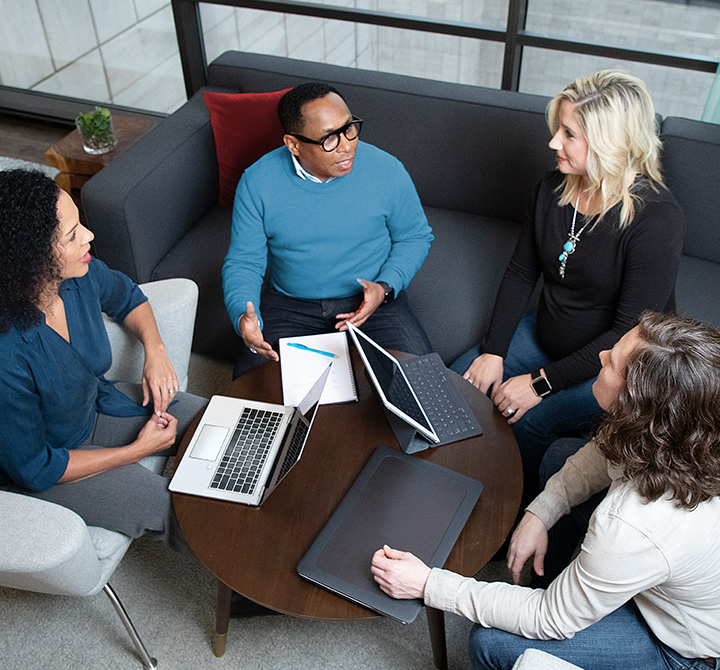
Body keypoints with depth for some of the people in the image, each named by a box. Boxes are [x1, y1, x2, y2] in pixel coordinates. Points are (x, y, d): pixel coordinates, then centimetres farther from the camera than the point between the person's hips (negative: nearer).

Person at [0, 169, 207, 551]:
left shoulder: (80, 275, -20)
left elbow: (127, 297, 7)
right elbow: (34, 469, -25)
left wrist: (155, 350, -12)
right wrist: (138, 450, -19)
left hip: (95, 404, 7)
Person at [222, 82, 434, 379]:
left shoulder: (386, 170, -11)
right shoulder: (257, 182, -11)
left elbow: (415, 236, 4)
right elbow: (243, 262, -4)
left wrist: (386, 288, -14)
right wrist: (243, 317, -25)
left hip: (371, 300, 0)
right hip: (290, 305, 1)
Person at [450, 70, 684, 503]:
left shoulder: (657, 219, -25)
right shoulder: (553, 188, -5)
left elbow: (629, 333, -24)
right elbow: (521, 273, 4)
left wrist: (542, 383, -24)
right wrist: (493, 352, -6)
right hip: (544, 338, 7)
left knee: (525, 422, -26)